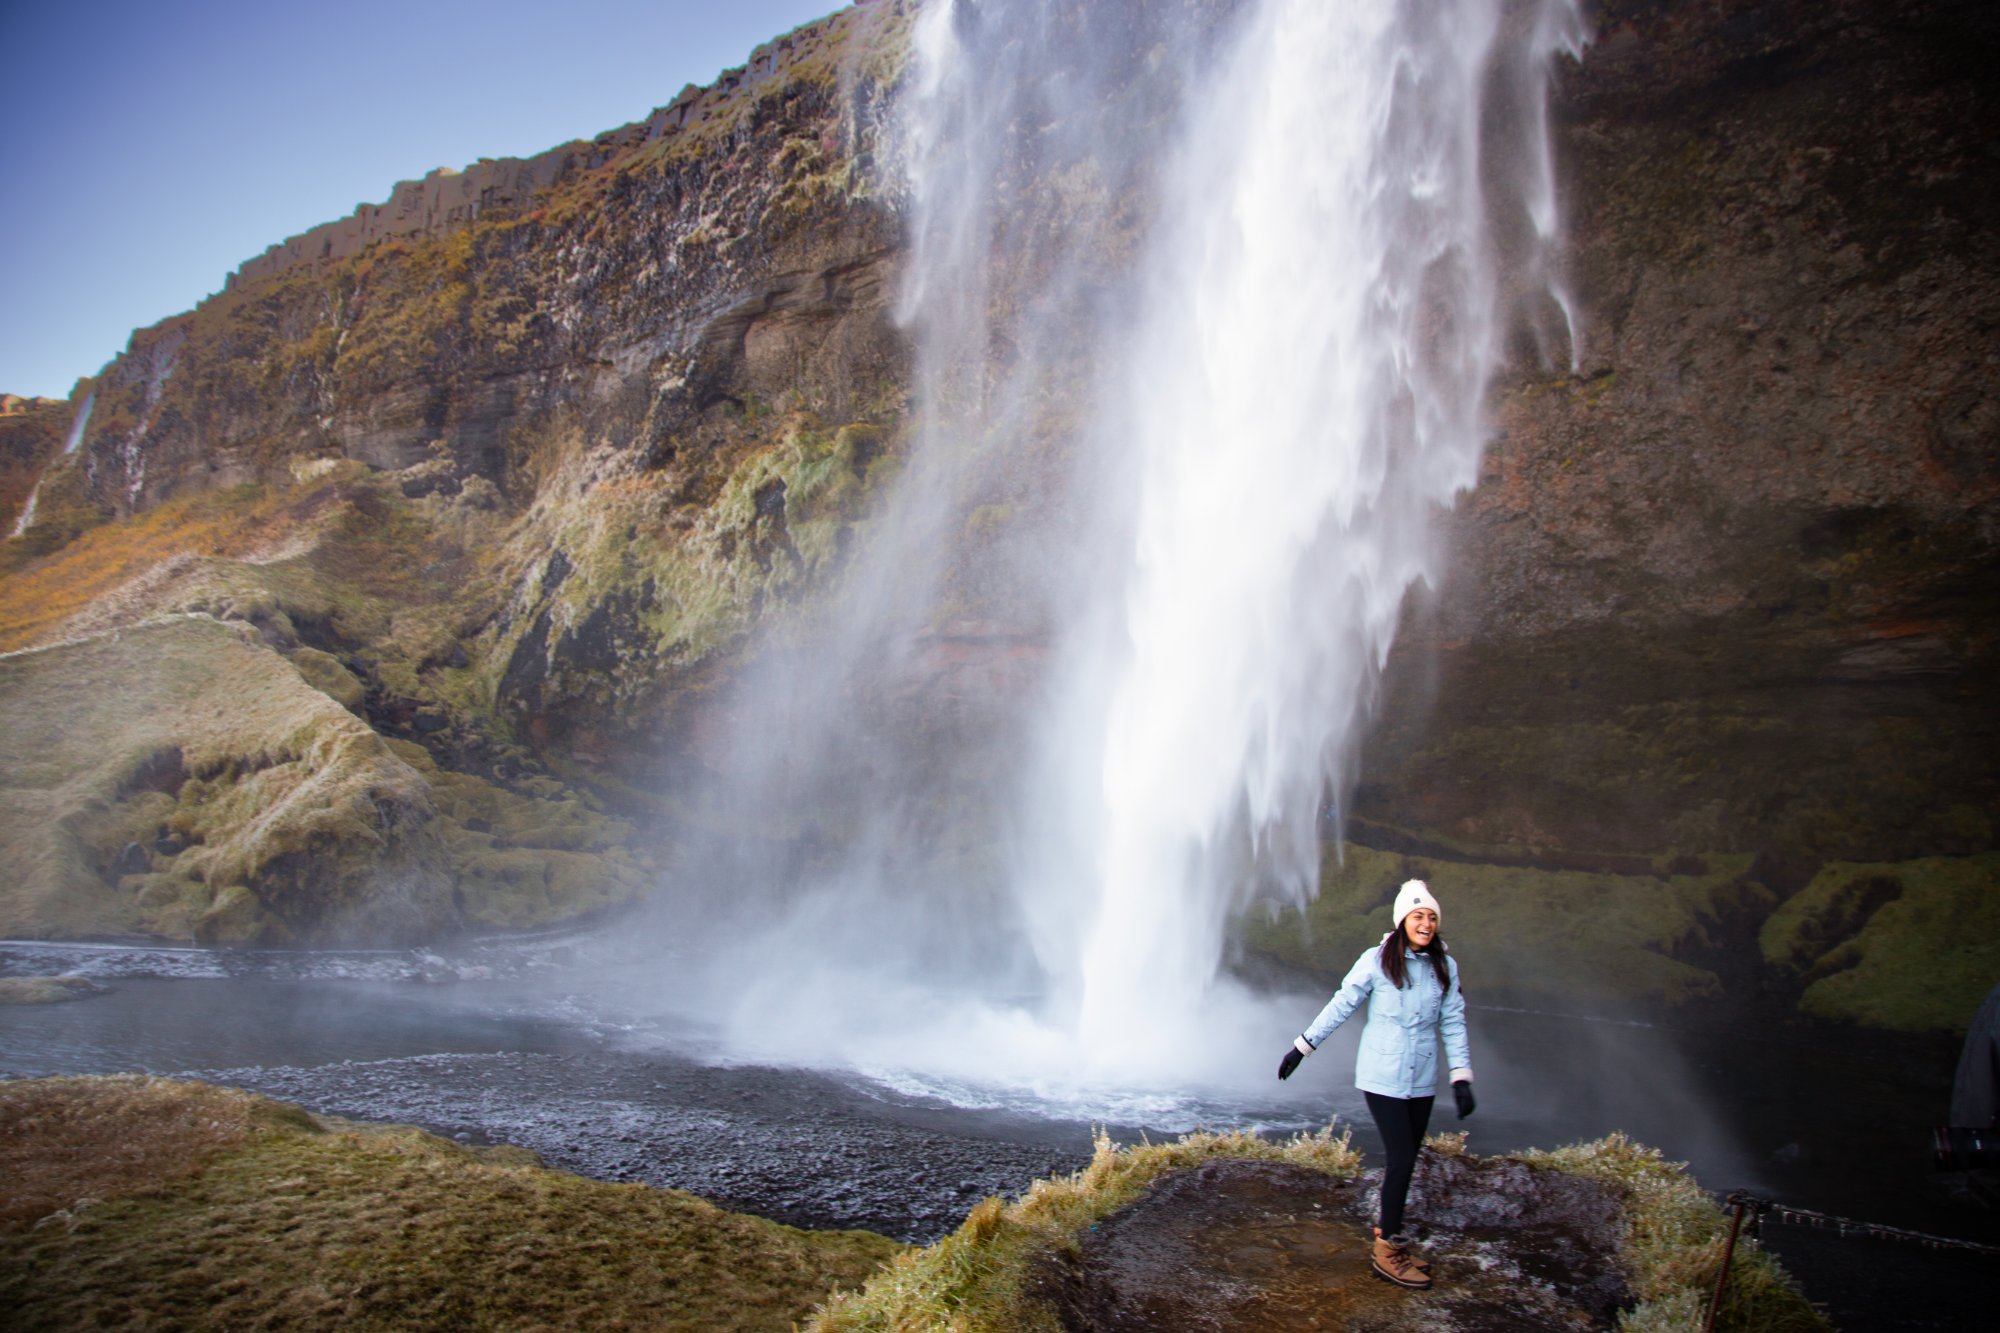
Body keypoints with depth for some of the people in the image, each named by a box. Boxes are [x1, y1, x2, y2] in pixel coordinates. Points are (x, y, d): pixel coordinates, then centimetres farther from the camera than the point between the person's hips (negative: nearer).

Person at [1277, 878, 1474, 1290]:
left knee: (1406, 1160, 8)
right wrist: (1302, 1046, 0)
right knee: (1402, 1159, -7)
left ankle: (1387, 1232, 24)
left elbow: (1453, 1024, 7)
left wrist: (1461, 1077, 1)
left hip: (1422, 1080, 4)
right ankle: (1388, 1250, 5)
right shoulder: (1377, 961, -9)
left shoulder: (1445, 967, 3)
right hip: (1382, 1077, -4)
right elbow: (1341, 1006, -3)